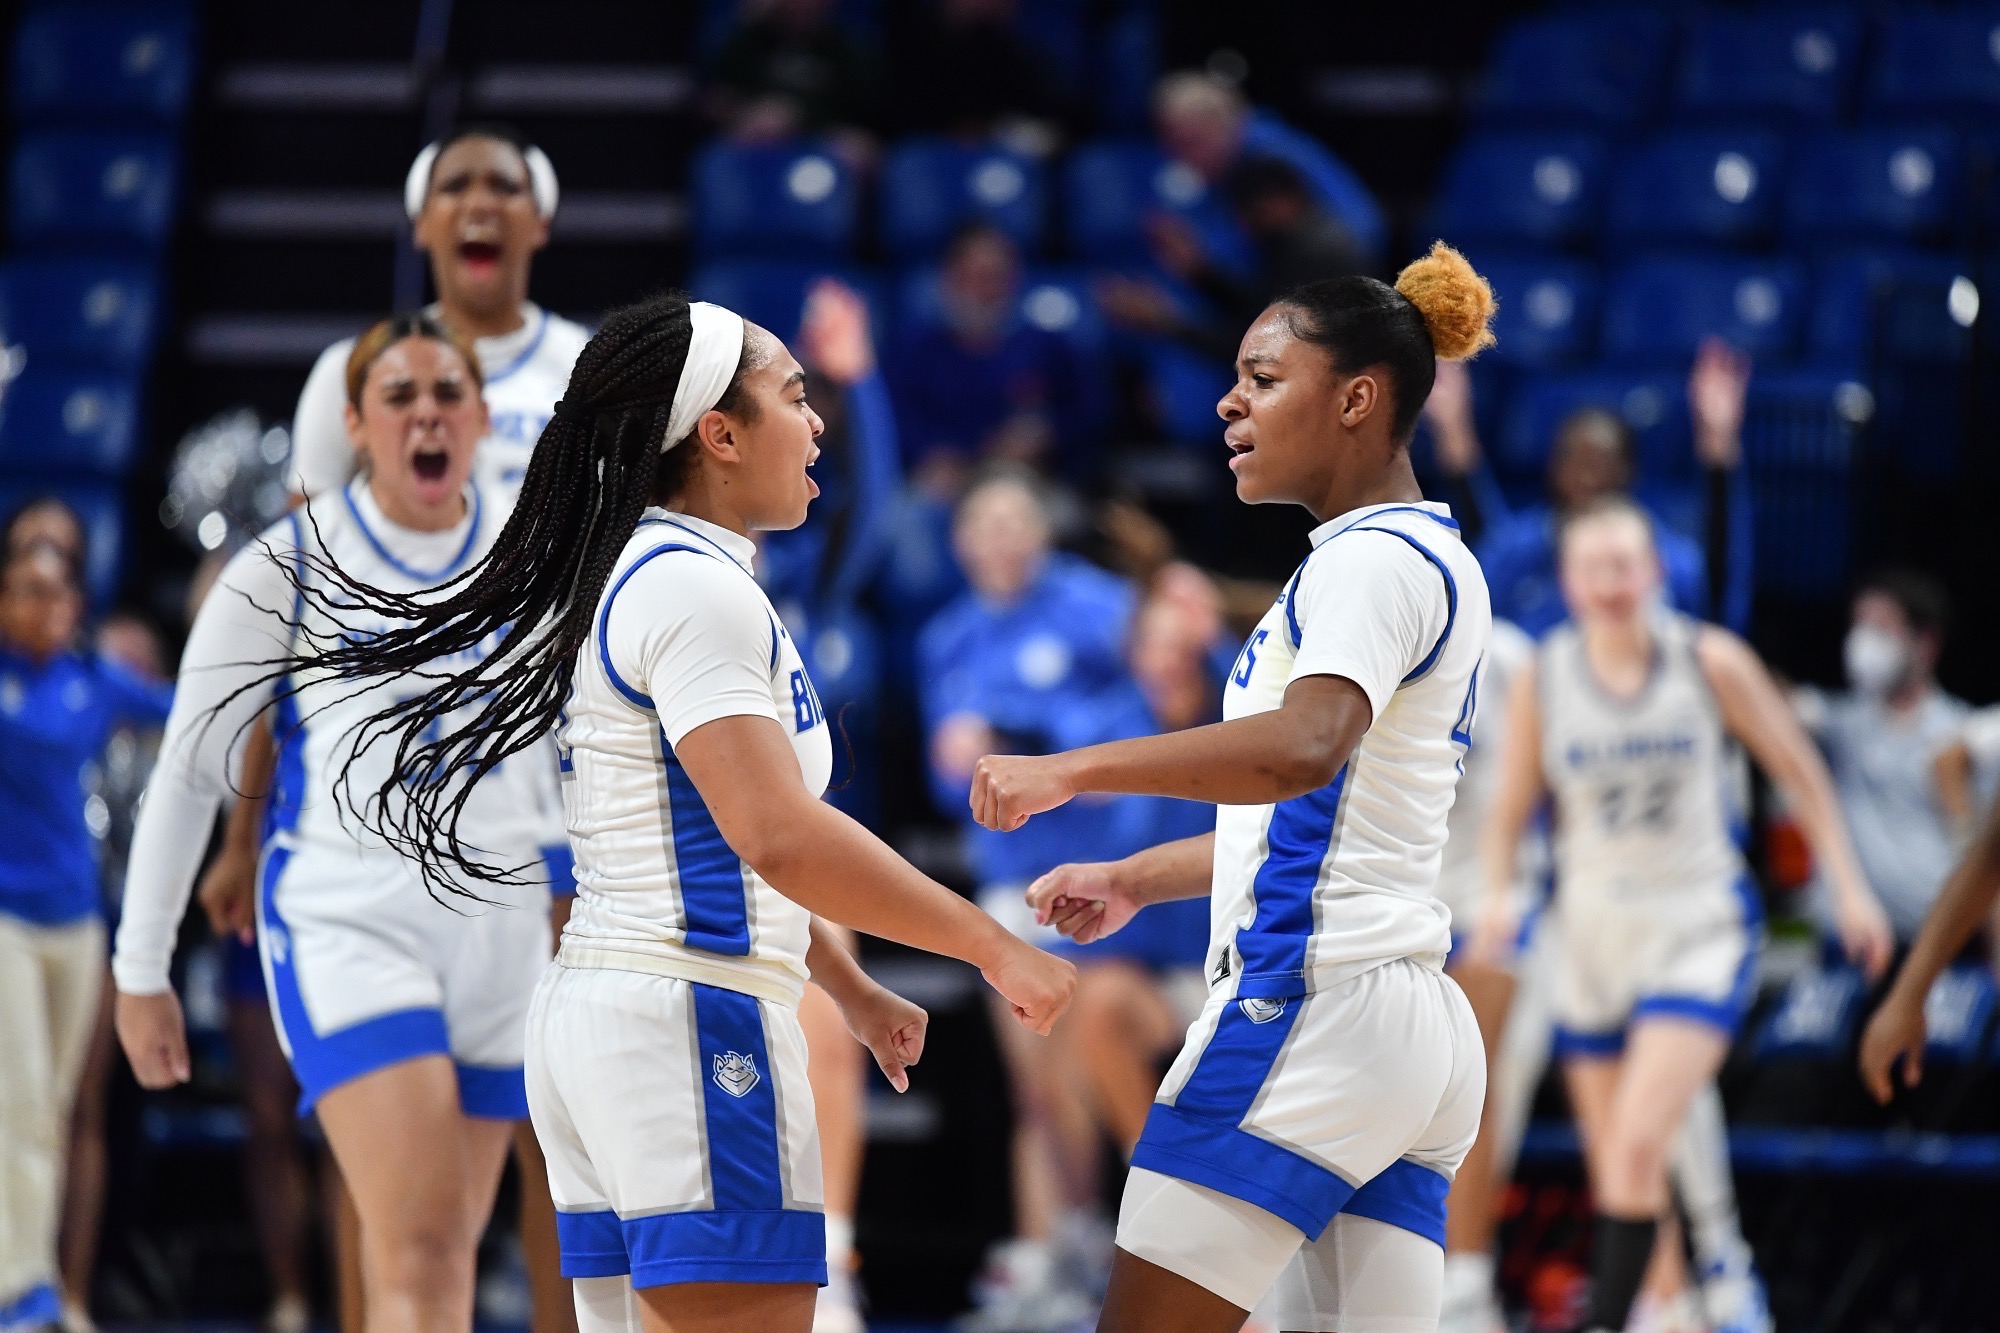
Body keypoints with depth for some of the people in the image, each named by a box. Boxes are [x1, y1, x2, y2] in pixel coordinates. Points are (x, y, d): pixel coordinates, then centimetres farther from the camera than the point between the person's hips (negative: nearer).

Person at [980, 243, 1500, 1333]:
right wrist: (1135, 881, 30)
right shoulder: (1421, 555, 21)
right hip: (1413, 1027, 10)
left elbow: (1303, 748, -30)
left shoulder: (1375, 558, -10)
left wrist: (1073, 769, -31)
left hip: (1311, 1006, -10)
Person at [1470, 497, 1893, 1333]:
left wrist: (1850, 888, 2)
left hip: (1700, 928, -3)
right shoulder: (1542, 681, -3)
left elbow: (1798, 771, 3)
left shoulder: (1709, 663, -7)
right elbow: (1510, 809, 5)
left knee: (1638, 1144, -21)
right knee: (1613, 1165, 7)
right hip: (1594, 937, 3)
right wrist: (1497, 896, -13)